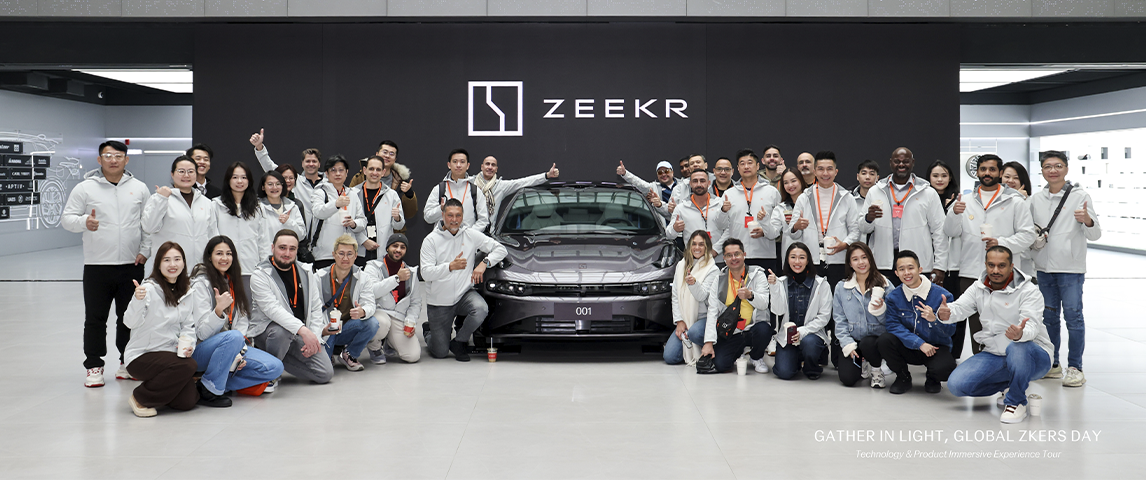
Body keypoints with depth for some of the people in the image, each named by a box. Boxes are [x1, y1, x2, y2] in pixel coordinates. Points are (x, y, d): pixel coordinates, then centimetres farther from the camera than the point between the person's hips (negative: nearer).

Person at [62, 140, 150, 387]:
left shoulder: (139, 188, 7)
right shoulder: (85, 188, 0)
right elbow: (66, 218, -1)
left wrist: (145, 250, 1)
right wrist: (84, 222, -22)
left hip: (132, 265, 2)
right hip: (97, 265, -2)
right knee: (95, 318, 2)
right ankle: (93, 366, 10)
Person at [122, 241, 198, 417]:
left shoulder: (185, 292, 7)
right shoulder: (149, 288, -14)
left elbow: (188, 326, 11)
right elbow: (130, 322, -24)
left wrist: (189, 346, -10)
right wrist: (138, 300, -43)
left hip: (171, 353, 6)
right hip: (141, 356, -6)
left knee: (187, 402, -13)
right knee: (187, 366, -31)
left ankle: (160, 387, 20)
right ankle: (140, 398, -10)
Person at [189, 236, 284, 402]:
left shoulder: (232, 282, 12)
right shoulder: (201, 284, -11)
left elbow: (242, 322, 10)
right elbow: (202, 332, -18)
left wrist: (239, 353, -7)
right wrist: (219, 309, -36)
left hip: (233, 346, 7)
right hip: (199, 350, -7)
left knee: (275, 367, -12)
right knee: (233, 337, -38)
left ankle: (220, 382, -9)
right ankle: (208, 390, -22)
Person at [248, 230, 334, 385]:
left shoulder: (305, 273, 8)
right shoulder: (260, 276, -9)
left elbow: (316, 308, 8)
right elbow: (273, 309, -23)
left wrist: (314, 338, -8)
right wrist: (303, 331, -35)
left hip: (302, 334, 5)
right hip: (267, 330, -5)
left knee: (325, 373, -11)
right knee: (281, 332, -41)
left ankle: (279, 359, 11)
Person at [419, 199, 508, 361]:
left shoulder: (472, 235, 2)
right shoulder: (431, 240, -6)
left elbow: (500, 249, 6)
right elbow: (426, 273, -16)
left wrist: (484, 263, -11)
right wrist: (450, 266, -30)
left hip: (464, 294, 2)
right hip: (439, 302, -2)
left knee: (481, 309, -34)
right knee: (440, 353, -5)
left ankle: (459, 342, -6)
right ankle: (429, 334, 34)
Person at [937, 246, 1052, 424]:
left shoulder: (1028, 291, -12)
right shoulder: (979, 288, 6)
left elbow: (1032, 326, -26)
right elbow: (960, 307, -6)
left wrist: (1021, 334, -52)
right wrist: (944, 314, -32)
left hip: (1034, 356, -5)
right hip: (995, 356, 5)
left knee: (1017, 348, -42)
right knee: (956, 385, -15)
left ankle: (1016, 402, -17)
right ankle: (1008, 386, 11)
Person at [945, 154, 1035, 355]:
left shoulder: (1015, 201, 5)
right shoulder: (965, 200, 12)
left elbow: (1027, 234, 1)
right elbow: (950, 231, 4)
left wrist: (1002, 243, -14)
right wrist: (954, 214, -17)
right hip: (970, 274, 3)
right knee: (976, 327, 9)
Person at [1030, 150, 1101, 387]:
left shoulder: (1080, 196, -3)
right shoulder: (1035, 199, 8)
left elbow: (1095, 235, -7)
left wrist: (1088, 220, -26)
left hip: (1071, 268, -5)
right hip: (1044, 267, 5)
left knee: (1073, 316, -6)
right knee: (1049, 317, 12)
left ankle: (1075, 368, 0)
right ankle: (1052, 364, 23)